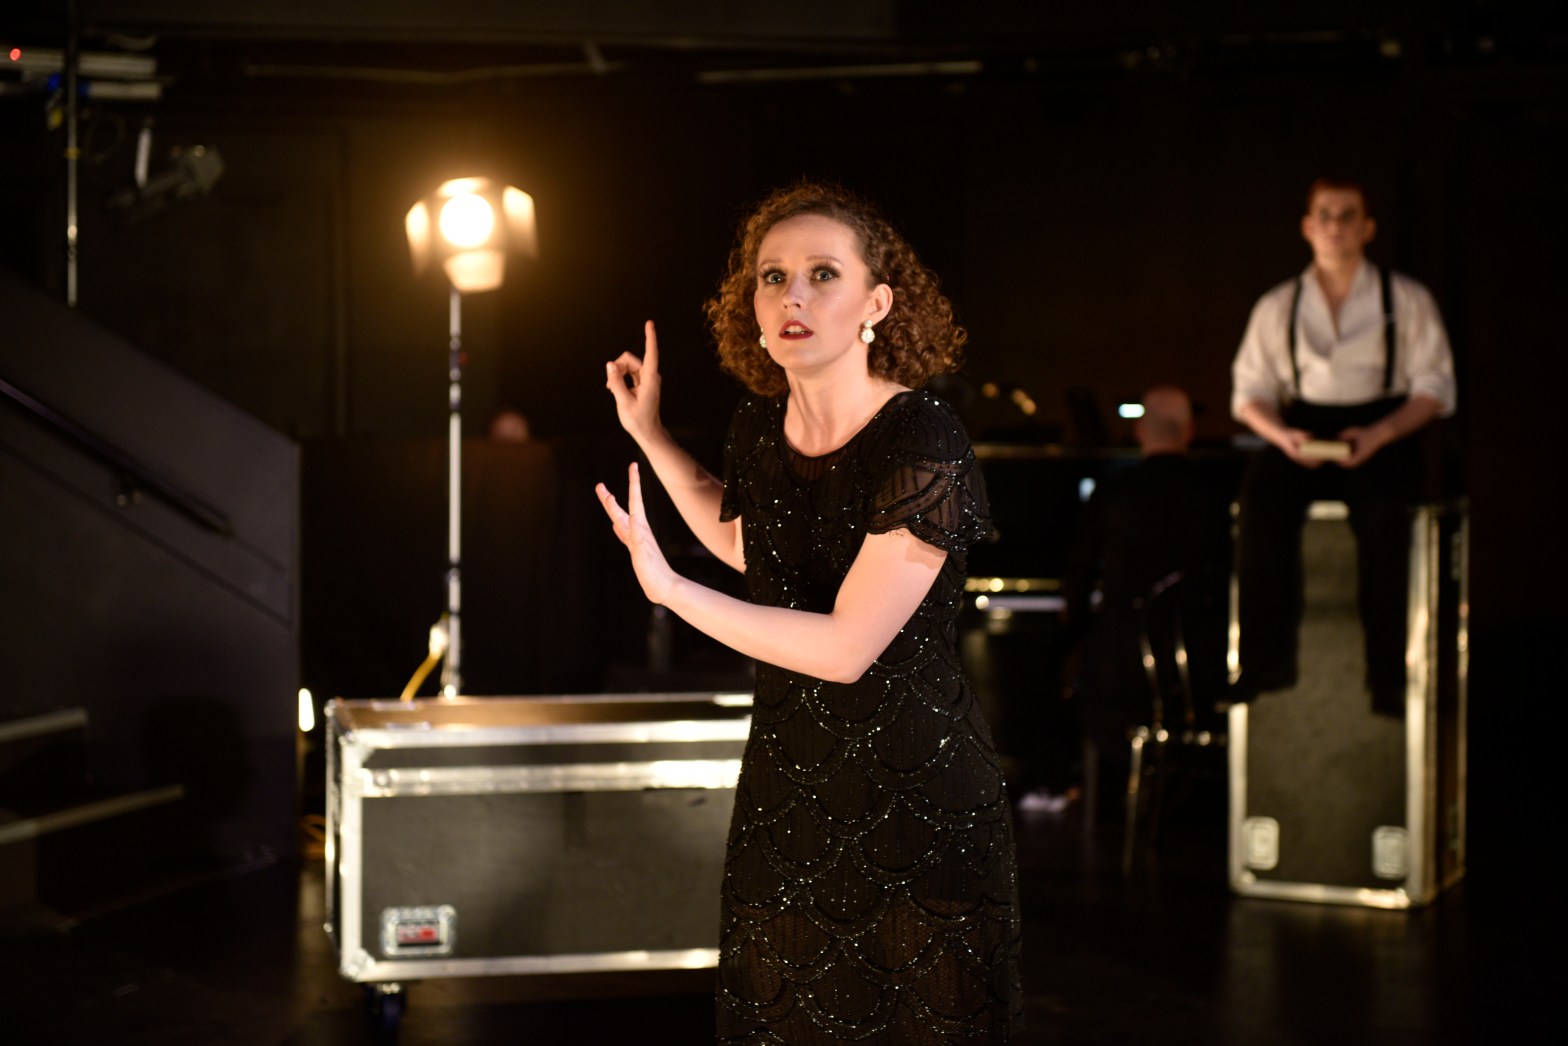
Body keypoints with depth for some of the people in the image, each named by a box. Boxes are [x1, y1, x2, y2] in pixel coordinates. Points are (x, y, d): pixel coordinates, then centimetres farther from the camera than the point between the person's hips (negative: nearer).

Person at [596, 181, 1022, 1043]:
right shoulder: (759, 425, -1)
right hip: (786, 780, 6)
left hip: (912, 790, -6)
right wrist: (650, 437, 15)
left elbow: (845, 648, -24)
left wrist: (668, 589, -23)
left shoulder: (924, 449, -21)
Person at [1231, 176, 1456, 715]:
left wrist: (1377, 434, -15)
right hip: (1302, 433, 2)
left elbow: (1434, 387, 3)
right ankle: (1267, 659, -28)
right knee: (1261, 491, -33)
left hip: (1382, 434, -2)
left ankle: (1386, 670, -31)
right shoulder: (1277, 306, 14)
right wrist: (1283, 435, -11)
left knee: (1382, 505, -36)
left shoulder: (1407, 300, 9)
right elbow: (1249, 392, 11)